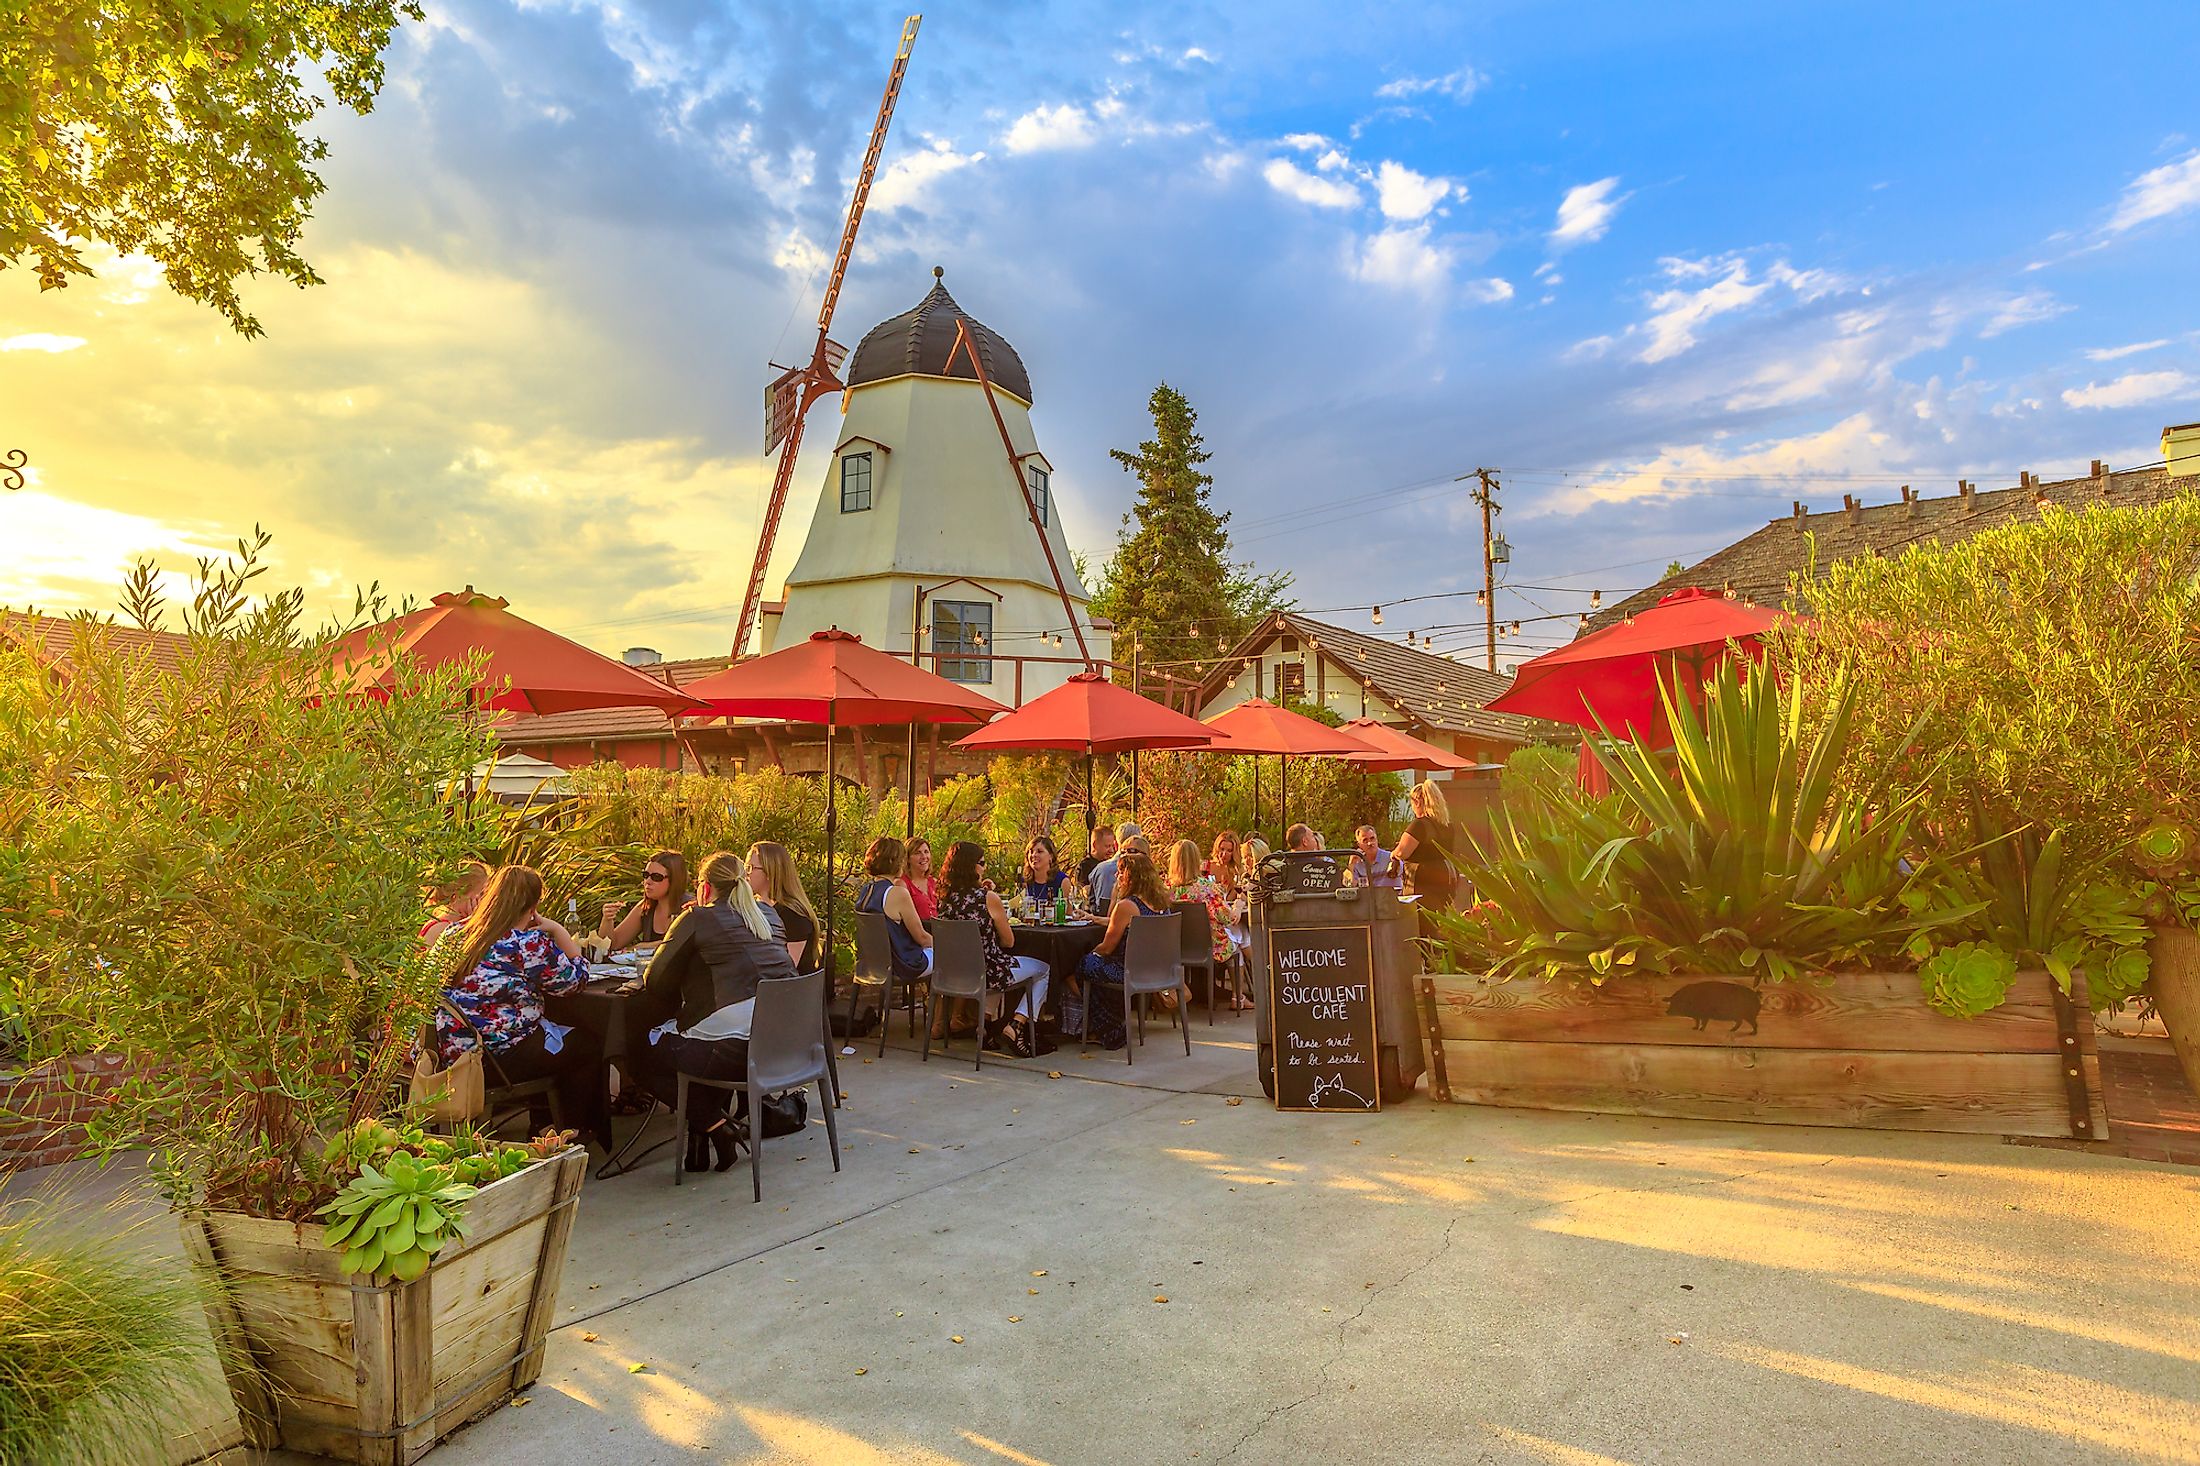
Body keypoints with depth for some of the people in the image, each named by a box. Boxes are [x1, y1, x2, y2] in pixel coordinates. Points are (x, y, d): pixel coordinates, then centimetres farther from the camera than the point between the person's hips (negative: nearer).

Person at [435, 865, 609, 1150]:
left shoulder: (453, 935, 4)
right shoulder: (529, 943, -18)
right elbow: (575, 979, -5)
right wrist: (557, 930, 0)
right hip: (497, 1060, -8)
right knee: (590, 1046, 13)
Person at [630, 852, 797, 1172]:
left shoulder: (697, 918, -1)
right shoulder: (764, 918, 17)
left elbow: (656, 982, 2)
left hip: (738, 1049, -8)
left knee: (642, 1058, 14)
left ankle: (714, 1124, 4)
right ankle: (709, 1127, 20)